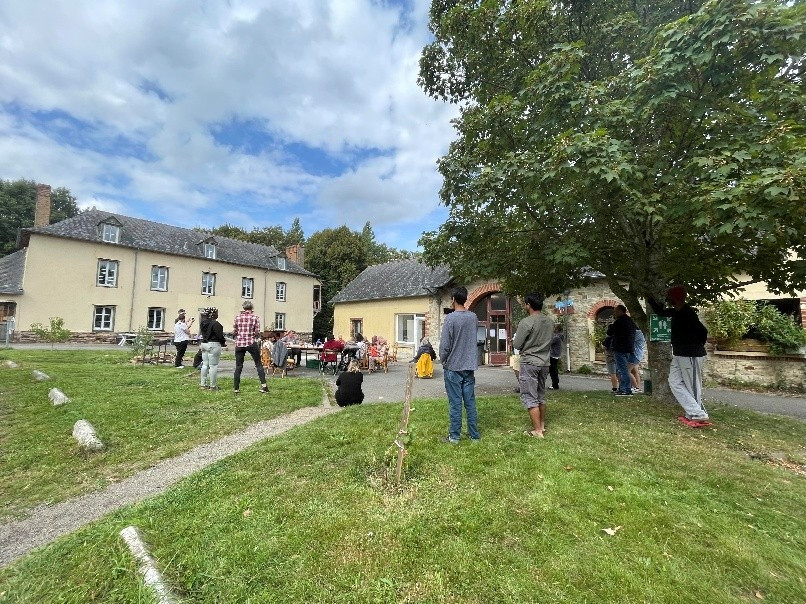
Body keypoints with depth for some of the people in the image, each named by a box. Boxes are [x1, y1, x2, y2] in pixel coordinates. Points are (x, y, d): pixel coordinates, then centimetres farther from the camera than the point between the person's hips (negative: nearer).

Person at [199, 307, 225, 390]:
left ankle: (203, 384, 21)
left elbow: (202, 333, 15)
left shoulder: (203, 323, 9)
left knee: (205, 364, 15)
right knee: (213, 365, -3)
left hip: (204, 344, 9)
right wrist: (223, 343, -1)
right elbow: (220, 335, -17)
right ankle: (213, 386, 2)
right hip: (213, 345, -9)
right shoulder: (215, 323, -18)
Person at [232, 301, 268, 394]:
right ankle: (263, 385, 1)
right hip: (251, 343, -2)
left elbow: (234, 332, 5)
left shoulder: (237, 317, 3)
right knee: (258, 364, 6)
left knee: (238, 367, 10)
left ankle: (236, 388, 13)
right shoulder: (255, 317, -3)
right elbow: (257, 332, -5)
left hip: (239, 344, 3)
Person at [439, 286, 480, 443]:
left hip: (453, 367, -5)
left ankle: (454, 436, 13)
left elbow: (444, 345, -13)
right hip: (469, 366, 5)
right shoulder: (473, 317, 2)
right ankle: (474, 434, 21)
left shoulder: (450, 318, -15)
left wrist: (444, 360, 1)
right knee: (470, 402, 12)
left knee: (455, 403, 3)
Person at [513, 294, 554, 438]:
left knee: (529, 397, 0)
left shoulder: (526, 322, -17)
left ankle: (537, 431, 2)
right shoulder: (550, 322, 5)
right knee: (541, 396, 19)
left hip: (529, 363, -7)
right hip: (544, 363, 7)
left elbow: (516, 344, -13)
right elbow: (548, 342, 14)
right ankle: (542, 426, 29)